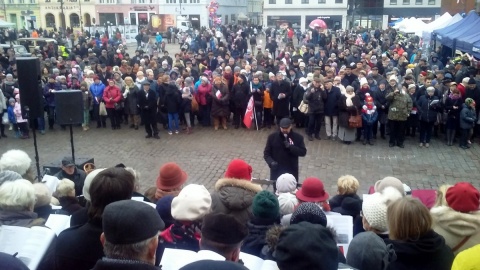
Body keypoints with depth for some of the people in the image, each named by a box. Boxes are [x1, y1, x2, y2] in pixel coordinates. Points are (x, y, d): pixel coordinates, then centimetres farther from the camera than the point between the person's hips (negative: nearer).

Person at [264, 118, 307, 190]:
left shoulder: (298, 137, -5)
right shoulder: (272, 137, -4)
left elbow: (303, 152, -8)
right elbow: (266, 153, -1)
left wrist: (290, 147, -23)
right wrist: (271, 162, -22)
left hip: (291, 172, 0)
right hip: (276, 172, 1)